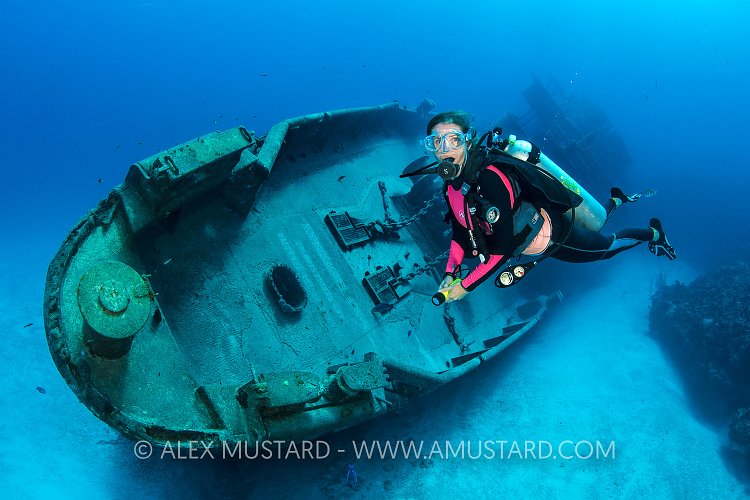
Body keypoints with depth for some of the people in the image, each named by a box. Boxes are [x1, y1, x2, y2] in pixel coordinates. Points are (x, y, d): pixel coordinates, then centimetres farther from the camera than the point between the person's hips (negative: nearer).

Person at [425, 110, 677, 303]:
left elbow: (503, 247, -38)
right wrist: (450, 273, -15)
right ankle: (616, 200, 59)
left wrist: (465, 286, -33)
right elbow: (461, 234, -2)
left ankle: (655, 233, 49)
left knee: (608, 245, 23)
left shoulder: (489, 179, -39)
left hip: (553, 235, -7)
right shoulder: (450, 188, -15)